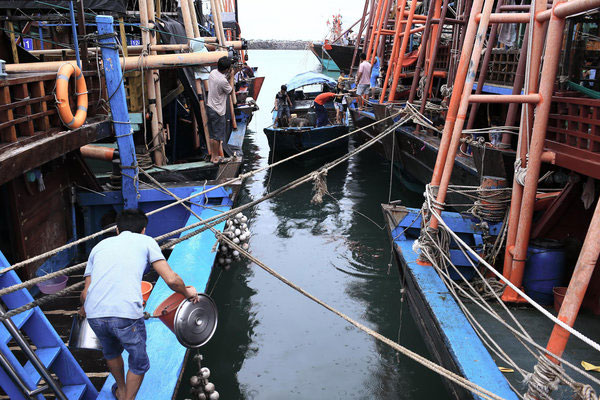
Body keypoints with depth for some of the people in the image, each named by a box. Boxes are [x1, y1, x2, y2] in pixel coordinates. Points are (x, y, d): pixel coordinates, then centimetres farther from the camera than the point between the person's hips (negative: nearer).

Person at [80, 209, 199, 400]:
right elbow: (171, 279, 1)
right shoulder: (146, 241, 13)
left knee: (111, 353, 34)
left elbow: (85, 292, 21)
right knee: (139, 363, 22)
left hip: (95, 315, 5)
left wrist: (84, 309, 43)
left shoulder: (99, 246, 23)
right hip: (126, 313, -5)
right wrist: (187, 292, 21)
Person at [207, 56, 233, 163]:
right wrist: (231, 76, 1)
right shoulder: (223, 81, -25)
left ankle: (212, 156, 26)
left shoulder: (213, 73, 0)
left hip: (209, 108, 9)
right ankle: (216, 158, 14)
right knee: (217, 136, 4)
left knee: (211, 134, 16)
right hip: (218, 111, -9)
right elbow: (230, 91, -5)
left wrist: (227, 75, 11)